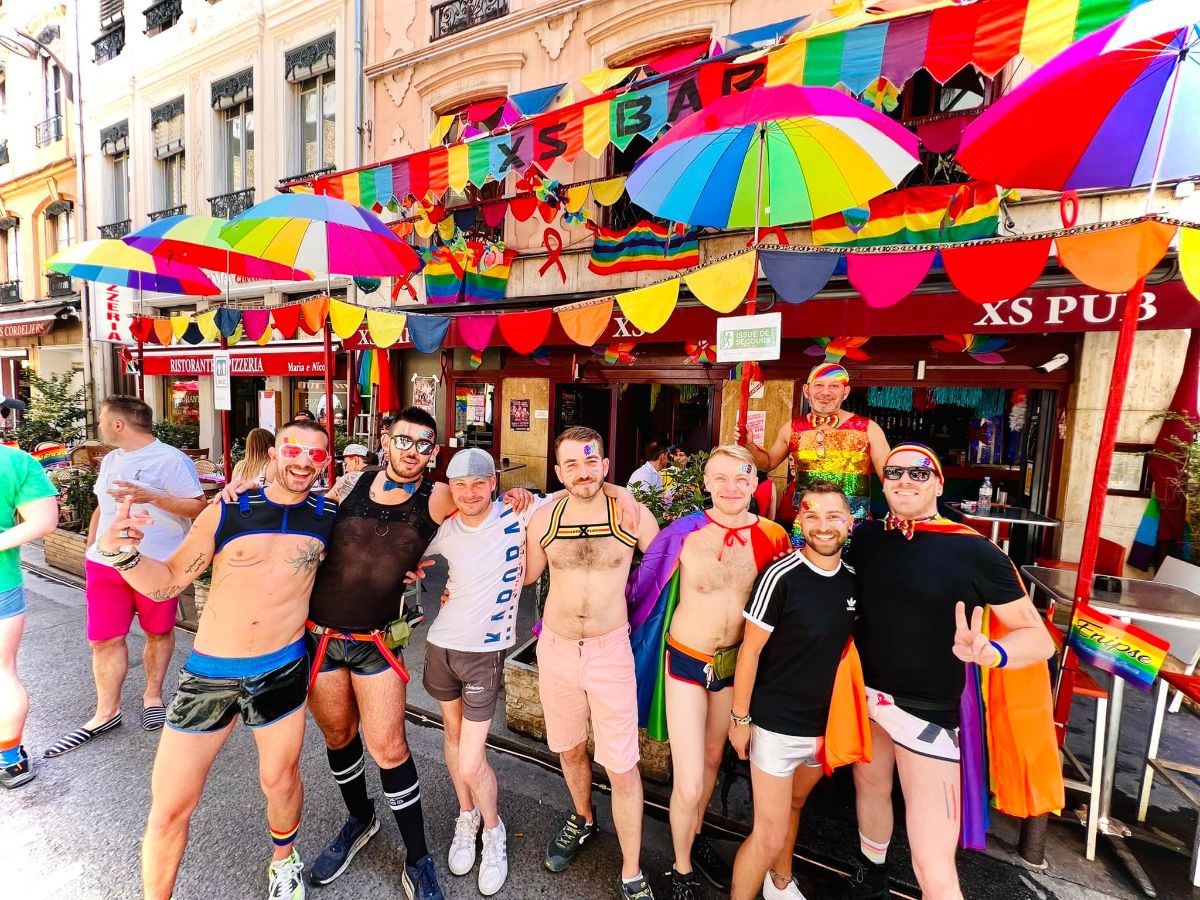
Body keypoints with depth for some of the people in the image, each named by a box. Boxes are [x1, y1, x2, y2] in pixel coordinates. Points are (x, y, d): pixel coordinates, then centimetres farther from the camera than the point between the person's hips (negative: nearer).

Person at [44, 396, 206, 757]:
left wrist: (150, 497, -27)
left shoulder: (171, 459, -12)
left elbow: (199, 507, -17)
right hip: (106, 565, 6)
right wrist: (90, 550, 16)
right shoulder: (110, 460, 12)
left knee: (159, 632, 9)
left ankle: (152, 695, 28)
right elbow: (101, 508, 23)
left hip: (157, 565, -6)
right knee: (104, 639, 7)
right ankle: (106, 713, 21)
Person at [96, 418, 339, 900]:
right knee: (169, 810, 9)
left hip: (283, 670, 1)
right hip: (209, 674, 0)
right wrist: (122, 554, -17)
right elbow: (167, 582, 0)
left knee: (280, 782, 19)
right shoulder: (227, 511, -7)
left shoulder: (329, 514, -6)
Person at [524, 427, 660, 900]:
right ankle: (583, 818, 55)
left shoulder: (632, 514, -14)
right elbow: (528, 573, 7)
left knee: (622, 767, 6)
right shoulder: (543, 518, -9)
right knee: (569, 749, 24)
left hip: (611, 650, -2)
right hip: (555, 648, 3)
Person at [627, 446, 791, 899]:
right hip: (686, 662, -3)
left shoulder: (773, 537, -12)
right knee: (688, 785, 1)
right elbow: (643, 586, -4)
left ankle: (695, 836, 55)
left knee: (713, 759, 25)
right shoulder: (683, 534, -21)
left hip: (736, 663, 4)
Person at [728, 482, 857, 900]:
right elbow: (749, 650, -16)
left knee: (795, 805, 26)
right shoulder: (781, 576, -22)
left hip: (827, 724, 6)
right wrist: (740, 717, -12)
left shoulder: (852, 578, -3)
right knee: (769, 836, 2)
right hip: (776, 725, -6)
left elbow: (848, 641, 11)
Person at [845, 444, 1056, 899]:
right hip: (864, 695, 4)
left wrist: (989, 652, -29)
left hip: (928, 713, -4)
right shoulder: (864, 537, -4)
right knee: (870, 789, 28)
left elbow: (1038, 637, -11)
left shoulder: (974, 551, -15)